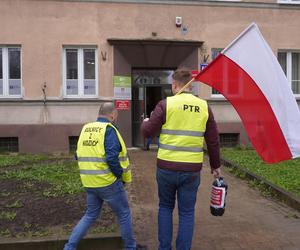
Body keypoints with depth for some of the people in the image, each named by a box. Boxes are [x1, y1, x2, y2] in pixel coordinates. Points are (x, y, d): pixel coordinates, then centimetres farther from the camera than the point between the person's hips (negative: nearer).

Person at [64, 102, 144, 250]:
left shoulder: (85, 129, 8)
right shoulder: (108, 129, -15)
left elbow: (80, 156, 13)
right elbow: (112, 158, -23)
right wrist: (122, 177, -9)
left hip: (89, 183, 7)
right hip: (108, 182, -7)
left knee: (90, 215, 22)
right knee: (124, 214, 12)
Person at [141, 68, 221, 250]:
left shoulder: (166, 104, -7)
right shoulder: (204, 107, 2)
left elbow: (147, 132, -4)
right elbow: (214, 141, 6)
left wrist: (145, 122, 20)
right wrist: (216, 165, 18)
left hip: (167, 167, -1)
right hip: (192, 169, 1)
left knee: (165, 207, 19)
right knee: (187, 212, 14)